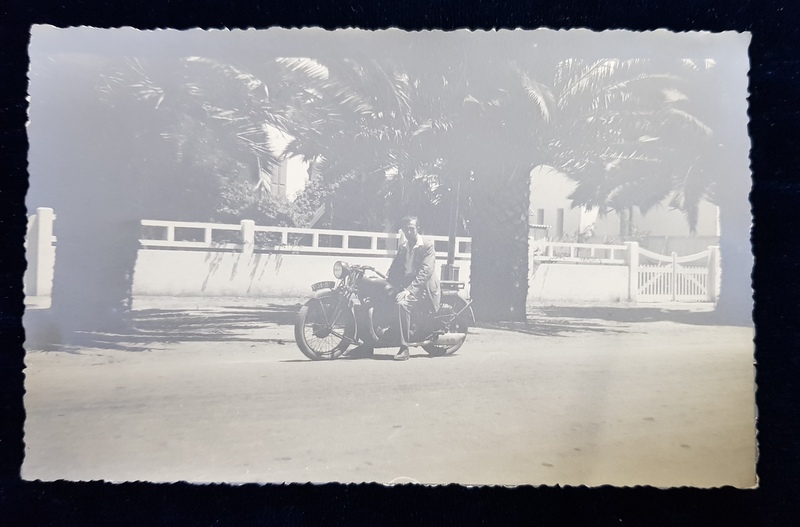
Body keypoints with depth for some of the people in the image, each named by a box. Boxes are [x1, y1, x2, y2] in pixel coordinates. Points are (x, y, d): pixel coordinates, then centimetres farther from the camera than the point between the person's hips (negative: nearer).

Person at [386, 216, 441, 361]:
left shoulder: (427, 245, -3)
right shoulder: (402, 248, 19)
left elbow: (425, 271, -15)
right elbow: (394, 269, 13)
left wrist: (410, 290, -26)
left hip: (423, 288, -7)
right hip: (405, 287, 8)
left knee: (402, 303, -33)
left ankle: (404, 349, -29)